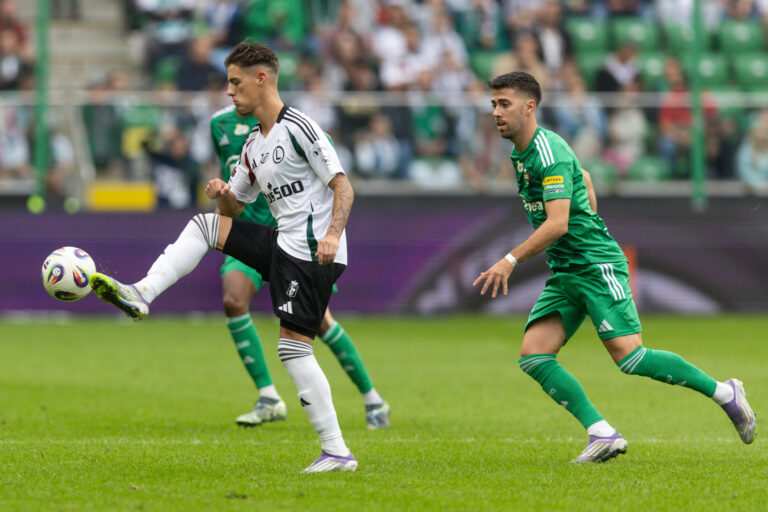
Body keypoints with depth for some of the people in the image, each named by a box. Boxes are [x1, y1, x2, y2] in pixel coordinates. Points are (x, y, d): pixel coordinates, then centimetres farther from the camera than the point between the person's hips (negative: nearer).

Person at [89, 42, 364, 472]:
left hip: (312, 253, -9)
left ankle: (337, 452, -13)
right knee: (204, 226, 9)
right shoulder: (253, 145, 16)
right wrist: (222, 193, 0)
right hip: (282, 244, 9)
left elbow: (343, 186, -15)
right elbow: (235, 206, 23)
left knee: (293, 346, -13)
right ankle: (141, 295, -2)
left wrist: (332, 235, -29)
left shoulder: (298, 128, -11)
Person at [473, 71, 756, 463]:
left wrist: (510, 261, -26)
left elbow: (557, 224, -24)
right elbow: (586, 181, 30)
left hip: (597, 267, -9)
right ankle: (602, 434, -10)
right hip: (564, 275, 10)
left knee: (629, 358, -16)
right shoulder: (522, 154, 14)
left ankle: (724, 393, -1)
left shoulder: (549, 151, -16)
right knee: (533, 356, -7)